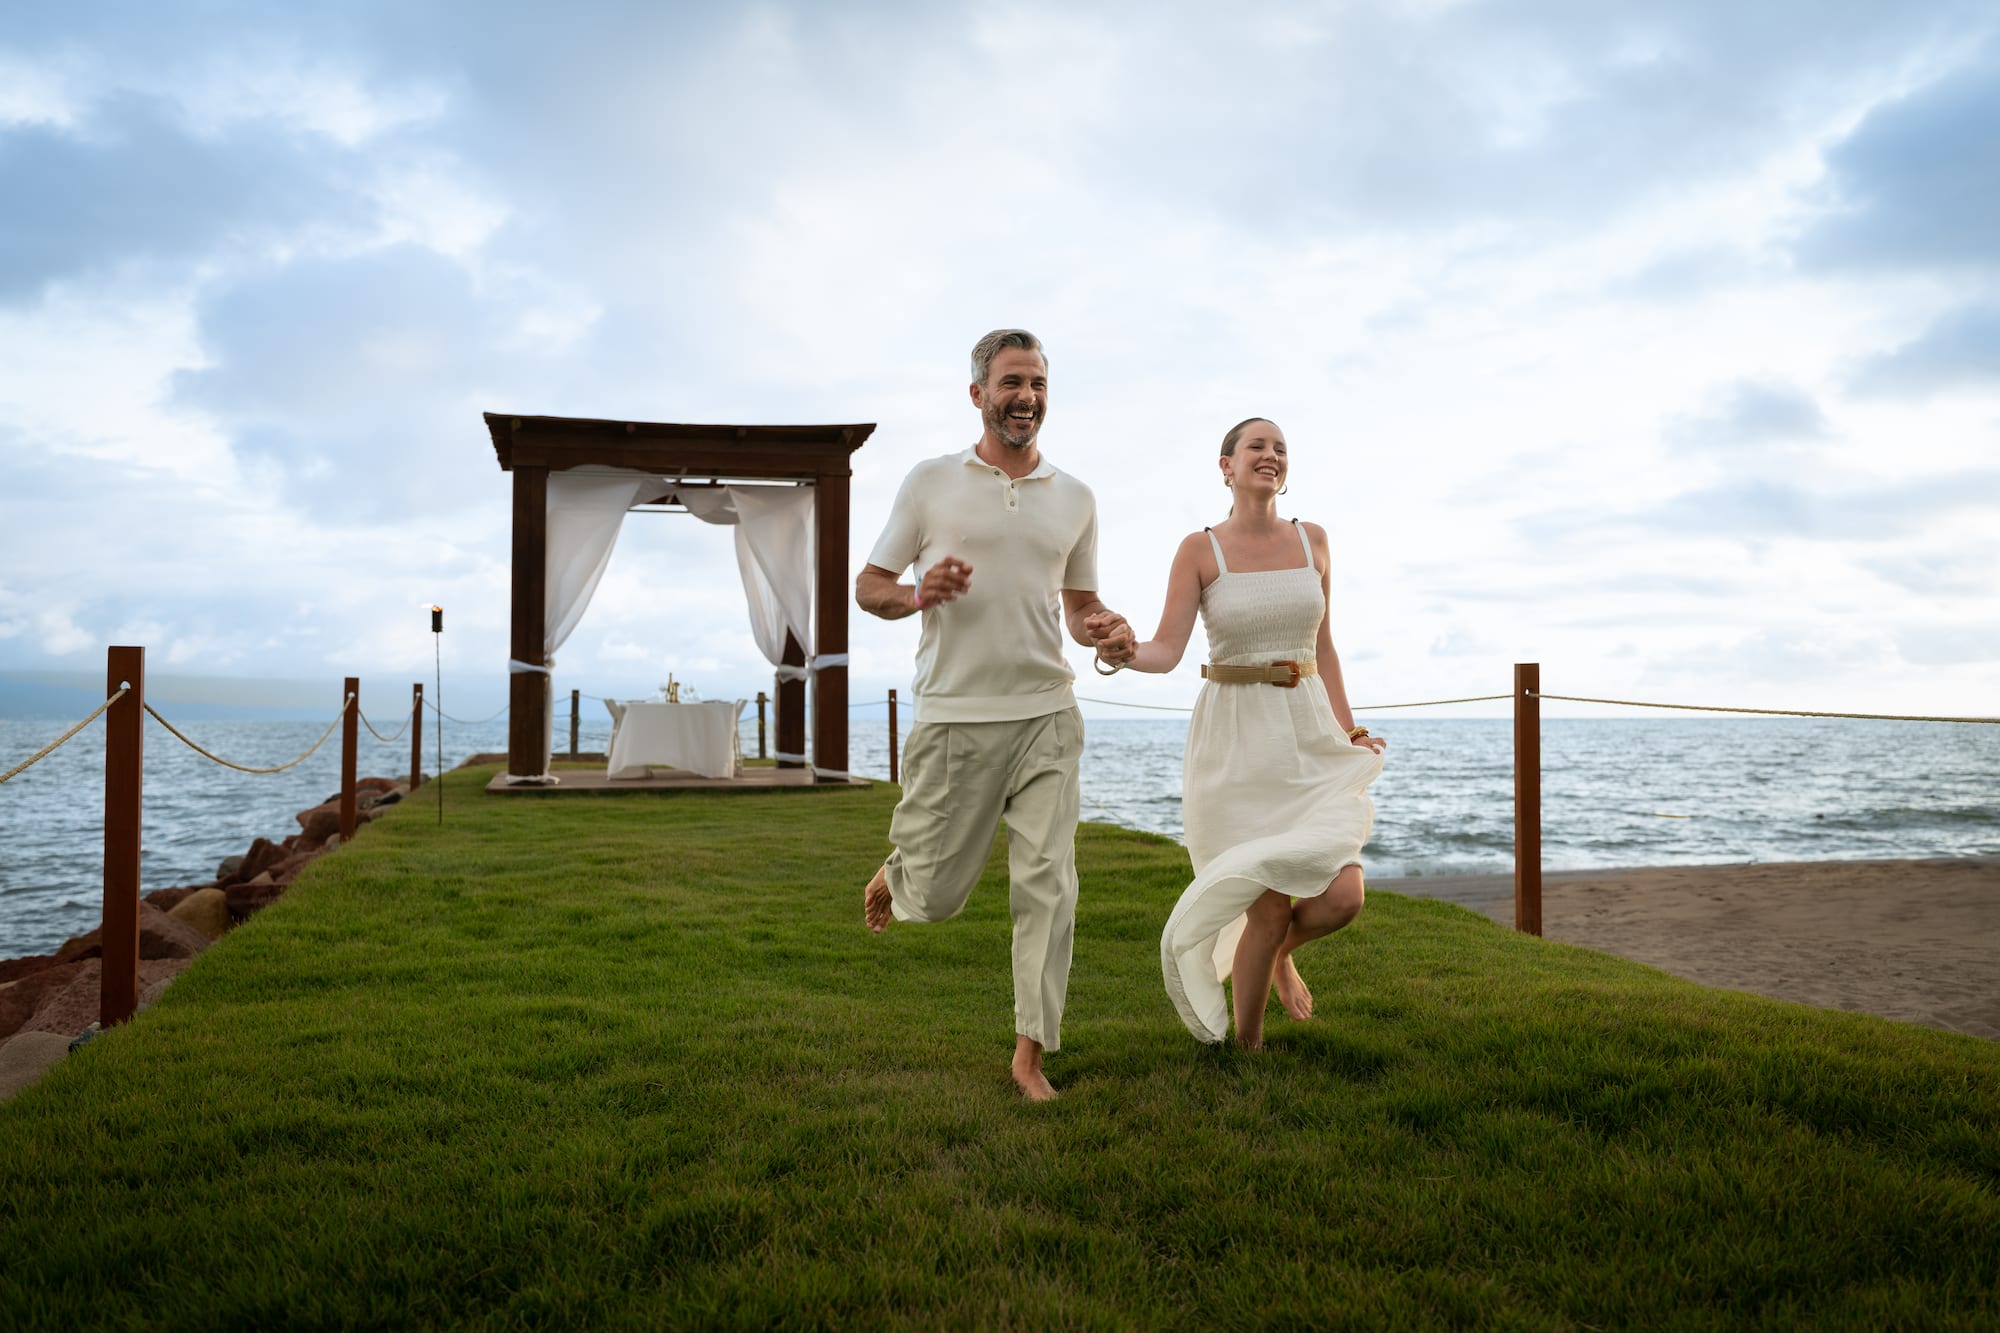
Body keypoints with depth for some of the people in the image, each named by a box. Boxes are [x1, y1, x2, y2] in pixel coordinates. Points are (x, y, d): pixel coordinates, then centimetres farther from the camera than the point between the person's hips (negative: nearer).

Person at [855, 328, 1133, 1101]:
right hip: (954, 718, -2)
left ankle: (1030, 1054, 11)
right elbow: (869, 587, 7)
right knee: (935, 897, 5)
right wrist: (920, 595, -15)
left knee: (1048, 887, -2)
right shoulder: (930, 483, 3)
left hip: (1046, 717, 2)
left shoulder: (1075, 499, 11)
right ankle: (895, 873, 42)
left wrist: (1105, 633, -4)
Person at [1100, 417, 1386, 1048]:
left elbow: (1321, 644, 15)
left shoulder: (1312, 540, 7)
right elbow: (1166, 652, -11)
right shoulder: (1199, 549, -4)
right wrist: (1123, 652, -33)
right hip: (1236, 740, -3)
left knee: (1342, 896, -9)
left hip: (1310, 738, 4)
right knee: (1272, 905, -3)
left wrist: (1347, 730, 8)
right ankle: (1246, 1044, 23)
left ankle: (1281, 953, 28)